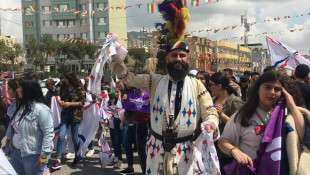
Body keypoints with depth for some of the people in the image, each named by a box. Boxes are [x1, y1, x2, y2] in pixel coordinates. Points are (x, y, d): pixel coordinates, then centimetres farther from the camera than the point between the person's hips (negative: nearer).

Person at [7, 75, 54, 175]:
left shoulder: (41, 109, -19)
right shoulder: (21, 106, 10)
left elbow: (48, 133, -22)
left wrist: (44, 154, -22)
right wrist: (11, 144, 20)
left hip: (33, 156, -8)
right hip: (16, 153, 8)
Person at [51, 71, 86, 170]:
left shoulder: (79, 88, -8)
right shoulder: (63, 87, 7)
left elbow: (82, 102, -9)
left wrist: (70, 104, -17)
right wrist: (61, 102, -3)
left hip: (76, 115, -4)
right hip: (65, 115, 4)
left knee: (74, 138, 8)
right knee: (61, 136, -7)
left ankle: (77, 157, 29)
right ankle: (58, 160, -3)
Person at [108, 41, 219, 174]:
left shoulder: (196, 85, 1)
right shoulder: (155, 81, 4)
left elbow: (209, 111, -1)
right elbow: (128, 78, 2)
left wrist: (210, 123, -24)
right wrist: (115, 56, -12)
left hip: (185, 149, -1)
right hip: (157, 147, 1)